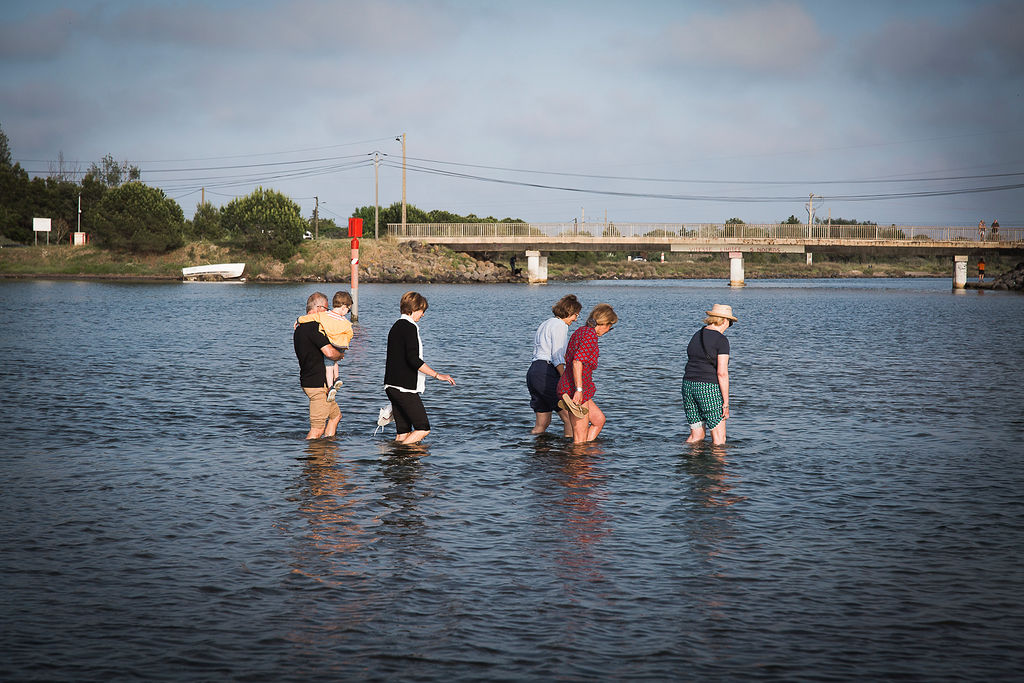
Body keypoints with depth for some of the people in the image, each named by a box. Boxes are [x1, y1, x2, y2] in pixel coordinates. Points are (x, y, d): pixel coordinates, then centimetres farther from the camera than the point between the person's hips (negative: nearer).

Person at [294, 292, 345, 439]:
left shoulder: (300, 327, 13)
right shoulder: (313, 326, -18)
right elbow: (329, 352, -26)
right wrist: (340, 355, -4)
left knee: (335, 415, 22)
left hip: (307, 381, 10)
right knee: (317, 430, -7)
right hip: (317, 383, -10)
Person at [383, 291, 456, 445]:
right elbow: (413, 359, -21)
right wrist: (437, 375, -17)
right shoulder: (410, 328, -12)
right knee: (423, 428, -7)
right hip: (405, 388, -10)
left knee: (404, 431, 9)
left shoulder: (396, 327, 17)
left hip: (392, 386, 10)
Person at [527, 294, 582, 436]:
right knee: (569, 417, -5)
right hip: (547, 373, -9)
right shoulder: (560, 326, -5)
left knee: (542, 423, 12)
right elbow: (557, 356, -15)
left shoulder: (545, 324, 23)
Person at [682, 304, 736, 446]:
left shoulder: (696, 336, 13)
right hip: (709, 388, -7)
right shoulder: (721, 341, -10)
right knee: (719, 440, 1)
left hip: (688, 386, 7)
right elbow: (722, 373, -15)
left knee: (696, 435, 16)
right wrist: (726, 402, -12)